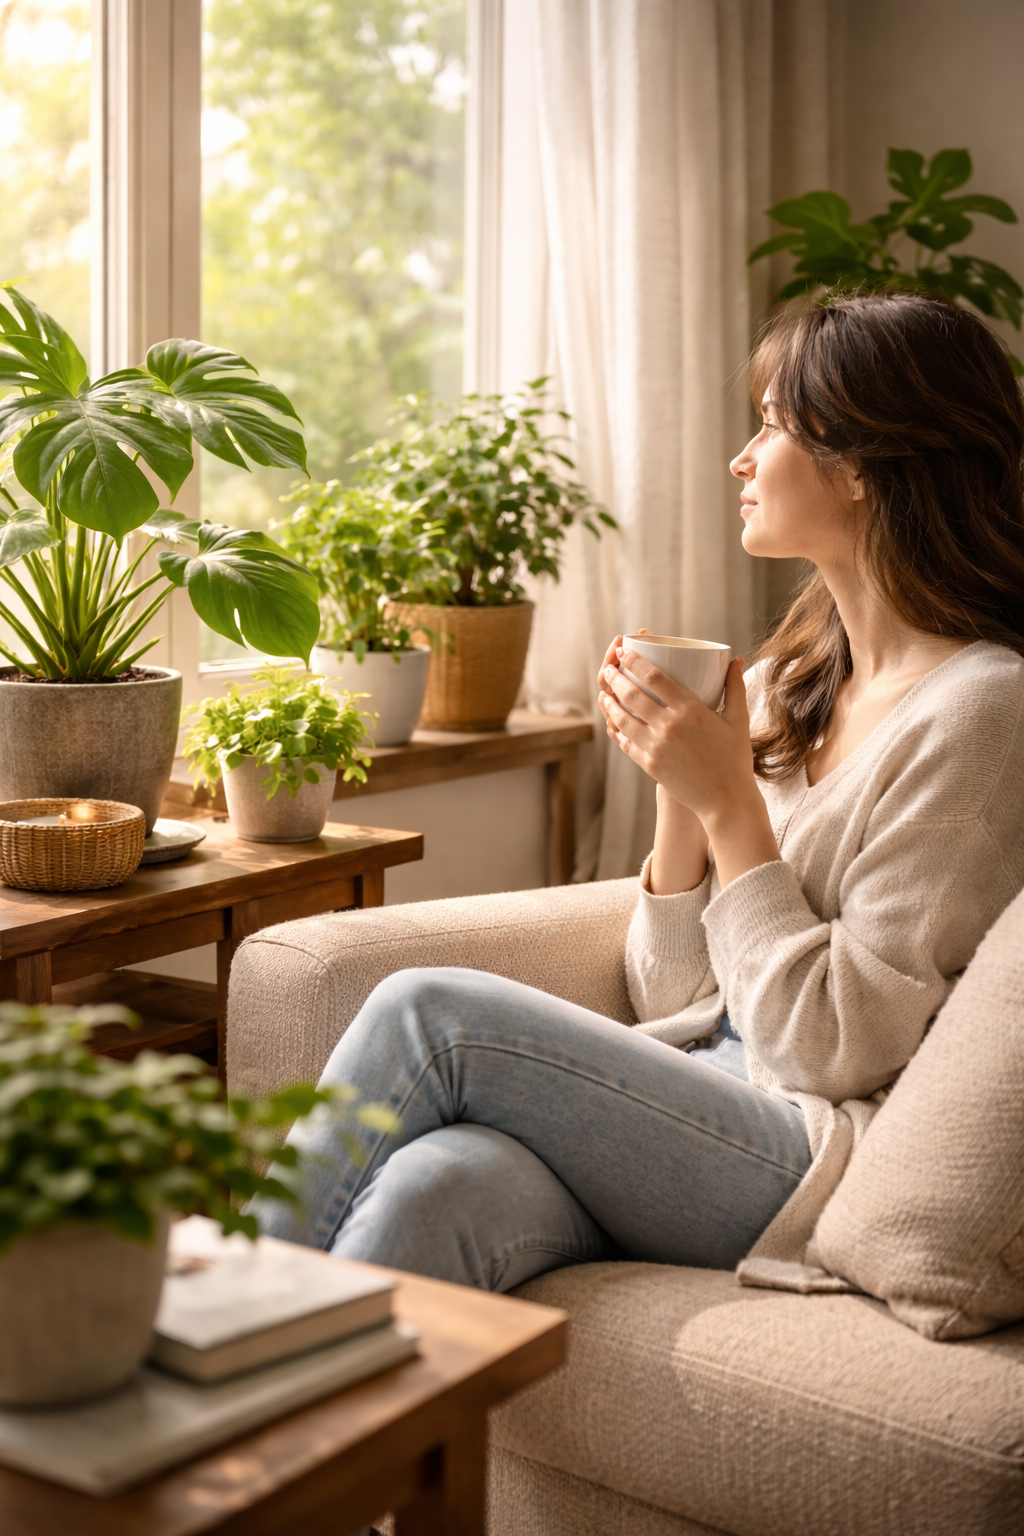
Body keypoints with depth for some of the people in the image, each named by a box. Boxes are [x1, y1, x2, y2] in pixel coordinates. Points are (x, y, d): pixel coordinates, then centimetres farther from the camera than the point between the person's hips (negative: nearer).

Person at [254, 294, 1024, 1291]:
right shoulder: (783, 684, 14)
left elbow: (838, 1049, -12)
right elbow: (672, 1002, 12)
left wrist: (731, 804, -11)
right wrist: (679, 792, -2)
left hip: (830, 1162, -6)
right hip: (703, 1109, 6)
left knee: (431, 1011, -19)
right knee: (440, 1185, -26)